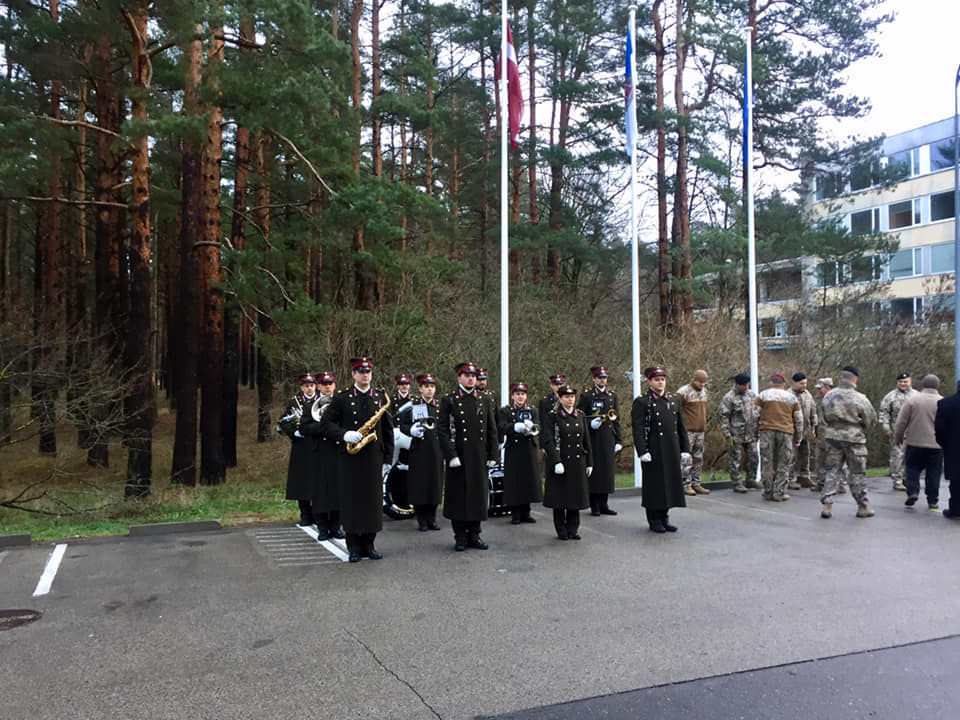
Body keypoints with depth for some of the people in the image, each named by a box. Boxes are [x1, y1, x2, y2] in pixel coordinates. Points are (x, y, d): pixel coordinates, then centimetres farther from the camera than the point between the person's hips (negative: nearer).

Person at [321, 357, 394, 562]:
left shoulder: (381, 398, 9)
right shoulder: (341, 398, 3)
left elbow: (388, 430, 10)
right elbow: (327, 423, 1)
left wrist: (387, 459, 7)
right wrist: (344, 435, -17)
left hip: (374, 458, 2)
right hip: (349, 458, -2)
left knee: (373, 501, 4)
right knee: (351, 501, 1)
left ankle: (369, 544, 15)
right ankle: (354, 547, 10)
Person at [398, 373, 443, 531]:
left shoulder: (441, 406, 10)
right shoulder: (412, 406, 3)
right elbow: (402, 425, 3)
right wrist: (411, 430, -18)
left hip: (436, 451, 3)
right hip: (419, 452, -3)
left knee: (435, 484, 6)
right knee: (419, 485, -1)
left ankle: (432, 518, 18)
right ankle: (422, 520, 9)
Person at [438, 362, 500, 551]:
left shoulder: (484, 401, 10)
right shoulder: (449, 401, -1)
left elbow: (492, 431, 11)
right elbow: (443, 430, -6)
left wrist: (492, 456, 4)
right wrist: (451, 456, -14)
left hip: (480, 459, 3)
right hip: (459, 459, -3)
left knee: (478, 496, 8)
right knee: (458, 497, 3)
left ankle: (474, 534, 20)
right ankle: (460, 537, 13)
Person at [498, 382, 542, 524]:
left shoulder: (532, 411, 13)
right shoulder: (505, 411, 4)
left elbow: (538, 427, -2)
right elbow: (502, 427, -13)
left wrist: (531, 428, -26)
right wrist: (516, 427, -32)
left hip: (530, 451, 3)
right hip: (513, 452, -3)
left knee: (529, 481, 5)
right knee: (514, 482, -3)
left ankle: (525, 513, 15)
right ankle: (515, 514, 6)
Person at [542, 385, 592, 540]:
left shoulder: (581, 415, 7)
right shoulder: (552, 416, -6)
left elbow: (586, 440, 10)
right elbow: (548, 441, -13)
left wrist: (589, 462, 8)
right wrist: (556, 462, -20)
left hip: (578, 462, 4)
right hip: (560, 462, -4)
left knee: (576, 496, 9)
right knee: (560, 497, 3)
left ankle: (573, 529, 20)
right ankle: (562, 530, 15)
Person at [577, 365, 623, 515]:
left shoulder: (613, 396, 12)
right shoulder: (586, 396, 1)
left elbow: (617, 420, 11)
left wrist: (619, 440, 6)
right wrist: (590, 423, -17)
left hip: (609, 439, 3)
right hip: (593, 439, -3)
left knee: (608, 470, 5)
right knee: (594, 470, -2)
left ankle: (604, 504, 15)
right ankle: (594, 506, 6)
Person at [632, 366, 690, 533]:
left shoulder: (674, 401, 13)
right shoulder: (641, 402, -5)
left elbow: (681, 427, 15)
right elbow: (638, 429, -11)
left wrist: (684, 449, 11)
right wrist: (642, 451, -17)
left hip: (672, 451, 6)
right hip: (654, 452, -6)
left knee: (671, 482, 10)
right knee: (655, 485, 1)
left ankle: (664, 518, 22)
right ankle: (654, 521, 12)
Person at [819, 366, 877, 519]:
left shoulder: (828, 396, -2)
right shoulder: (860, 398, -14)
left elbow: (824, 417, 5)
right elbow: (871, 418, -4)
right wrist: (861, 430, 14)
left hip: (833, 437, 3)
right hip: (854, 439, -3)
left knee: (832, 471, 10)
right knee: (857, 473, 8)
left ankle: (827, 505, 5)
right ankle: (863, 507, 18)